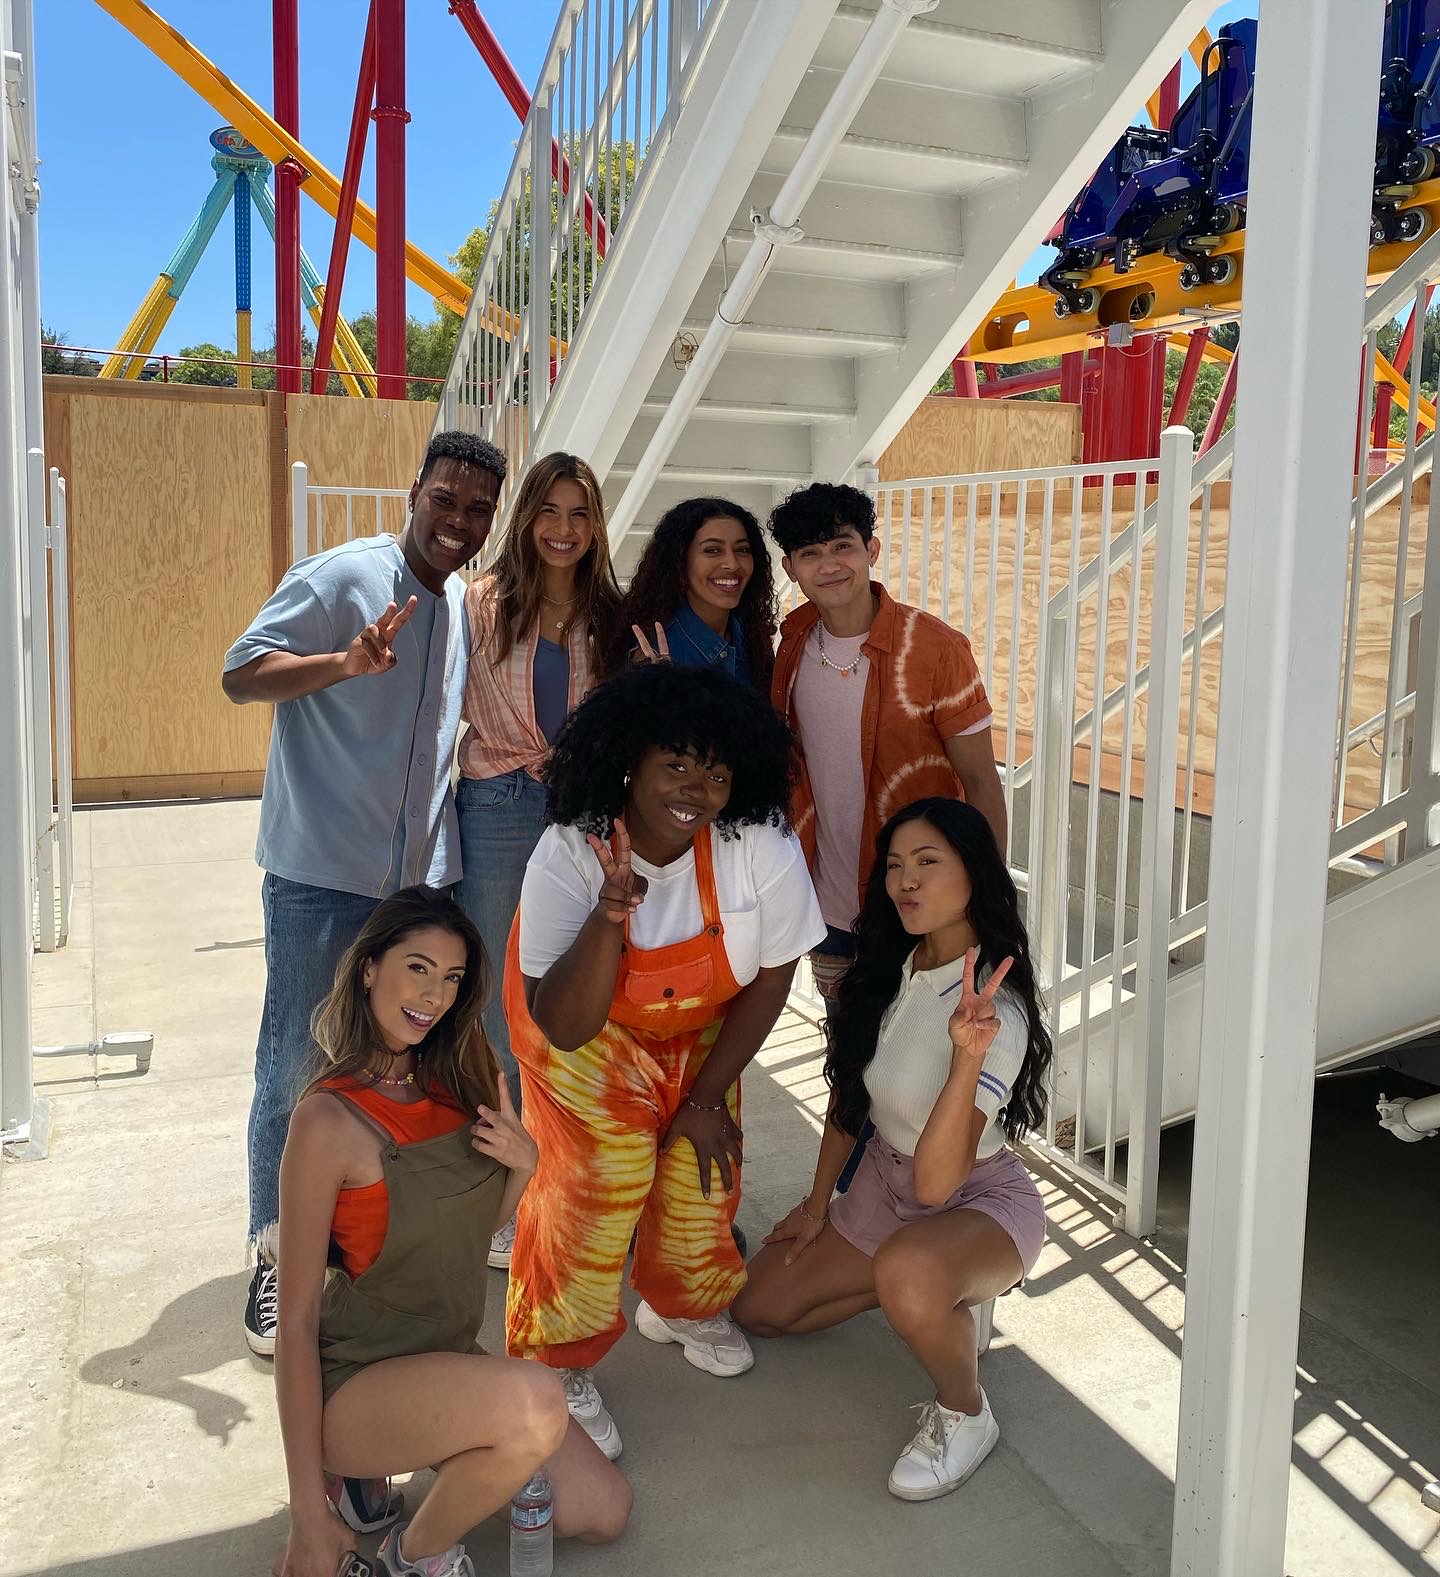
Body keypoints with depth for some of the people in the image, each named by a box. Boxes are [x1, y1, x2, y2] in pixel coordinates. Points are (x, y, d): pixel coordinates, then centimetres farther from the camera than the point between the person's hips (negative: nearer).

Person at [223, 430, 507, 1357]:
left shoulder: (467, 605, 12)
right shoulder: (343, 578, -10)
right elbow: (241, 675, -14)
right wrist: (347, 660, -29)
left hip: (421, 878, 7)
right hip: (321, 873, -6)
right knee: (294, 1072, 0)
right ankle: (276, 1257, 16)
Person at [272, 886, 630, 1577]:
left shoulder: (455, 1081, -1)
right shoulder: (329, 1118, -21)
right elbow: (297, 1319, -19)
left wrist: (523, 1164, -9)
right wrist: (308, 1518, -17)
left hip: (449, 1358, 7)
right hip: (355, 1382, -7)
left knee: (604, 1512, 5)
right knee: (535, 1403, -33)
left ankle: (372, 1468, 16)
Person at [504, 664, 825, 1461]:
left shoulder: (763, 847, -30)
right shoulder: (567, 856, -33)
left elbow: (770, 978, -14)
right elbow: (564, 1028, -34)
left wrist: (707, 1097, -8)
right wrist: (610, 912, -50)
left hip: (700, 1030, 3)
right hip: (590, 1032, -2)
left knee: (703, 1172, 2)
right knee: (592, 1183, -12)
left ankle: (682, 1305, 36)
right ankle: (561, 1365, 13)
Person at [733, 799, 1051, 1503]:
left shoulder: (997, 1012, -29)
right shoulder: (887, 971, -7)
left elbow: (935, 1184, -35)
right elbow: (847, 1095, 9)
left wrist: (968, 1058, -47)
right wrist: (818, 1201, 15)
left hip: (979, 1201, -7)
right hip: (884, 1181, 8)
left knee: (906, 1269, -41)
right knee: (759, 1306, 10)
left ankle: (965, 1414, -9)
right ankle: (941, 1293, 23)